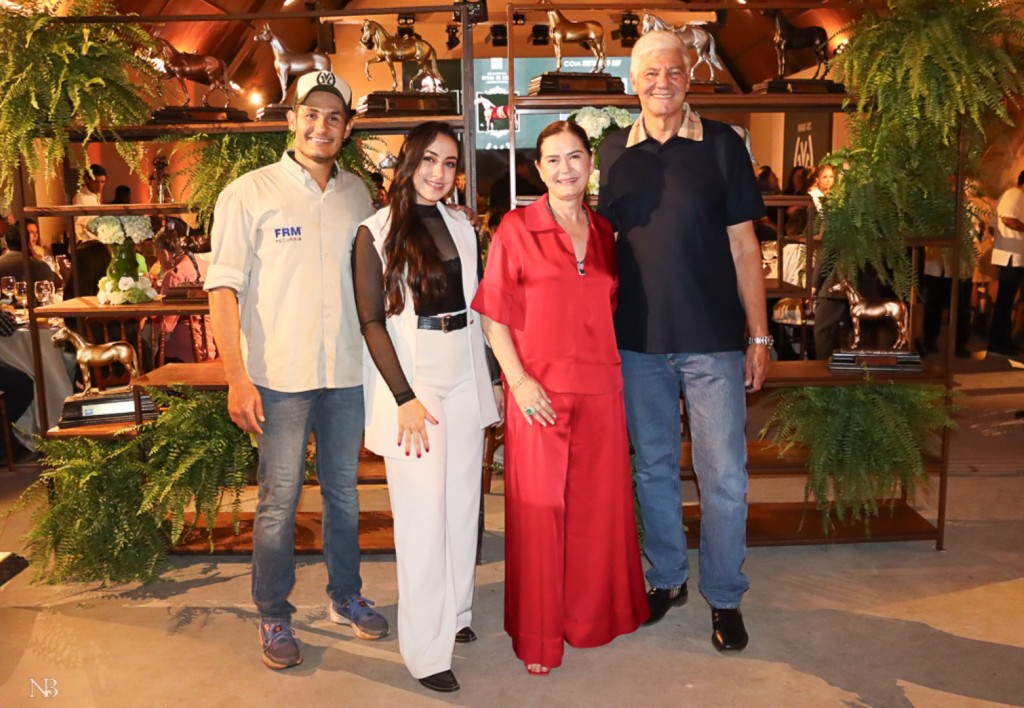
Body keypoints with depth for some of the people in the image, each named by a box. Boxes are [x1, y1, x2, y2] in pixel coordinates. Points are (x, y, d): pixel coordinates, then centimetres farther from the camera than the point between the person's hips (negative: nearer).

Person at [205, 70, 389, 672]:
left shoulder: (358, 194, 8)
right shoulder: (250, 193, -5)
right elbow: (224, 287, -7)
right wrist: (237, 378, -14)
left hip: (349, 372, 4)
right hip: (281, 375, -4)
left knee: (344, 491, 15)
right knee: (279, 500, 5)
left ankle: (346, 596, 33)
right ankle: (274, 617, 22)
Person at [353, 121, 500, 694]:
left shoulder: (462, 227, 9)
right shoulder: (377, 233, -5)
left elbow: (475, 307, 13)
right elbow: (372, 322, -9)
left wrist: (493, 378, 10)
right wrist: (405, 398, -15)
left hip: (466, 376, 5)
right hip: (410, 378, -5)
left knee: (463, 502, 12)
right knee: (423, 512, -1)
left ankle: (456, 613, 30)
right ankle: (428, 649, 11)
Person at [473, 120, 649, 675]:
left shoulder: (604, 231, 11)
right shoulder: (517, 228, -3)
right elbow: (492, 315, -5)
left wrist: (617, 371, 10)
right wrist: (518, 380, -13)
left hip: (600, 389, 4)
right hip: (539, 392, -4)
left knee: (599, 504, 12)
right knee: (538, 510, 4)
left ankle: (594, 614, 33)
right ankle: (537, 635, 21)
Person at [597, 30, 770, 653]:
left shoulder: (722, 144, 0)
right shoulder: (615, 152, 7)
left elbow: (743, 244, 1)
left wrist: (760, 335, -2)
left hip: (713, 340, -2)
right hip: (639, 342, 3)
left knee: (724, 475, 3)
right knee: (654, 468, 13)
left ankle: (726, 597, 21)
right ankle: (668, 578, 31)